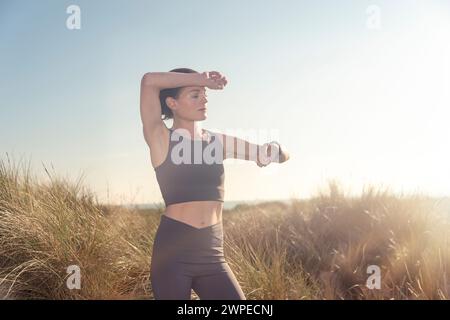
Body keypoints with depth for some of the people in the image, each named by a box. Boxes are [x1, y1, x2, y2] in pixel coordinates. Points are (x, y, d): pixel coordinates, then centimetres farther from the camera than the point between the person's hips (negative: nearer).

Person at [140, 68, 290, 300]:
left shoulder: (218, 141, 10)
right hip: (172, 250, -4)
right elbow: (149, 81, -17)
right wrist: (202, 79, -7)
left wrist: (274, 150, -10)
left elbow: (280, 155, 13)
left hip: (212, 253, 4)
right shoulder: (161, 139, -2)